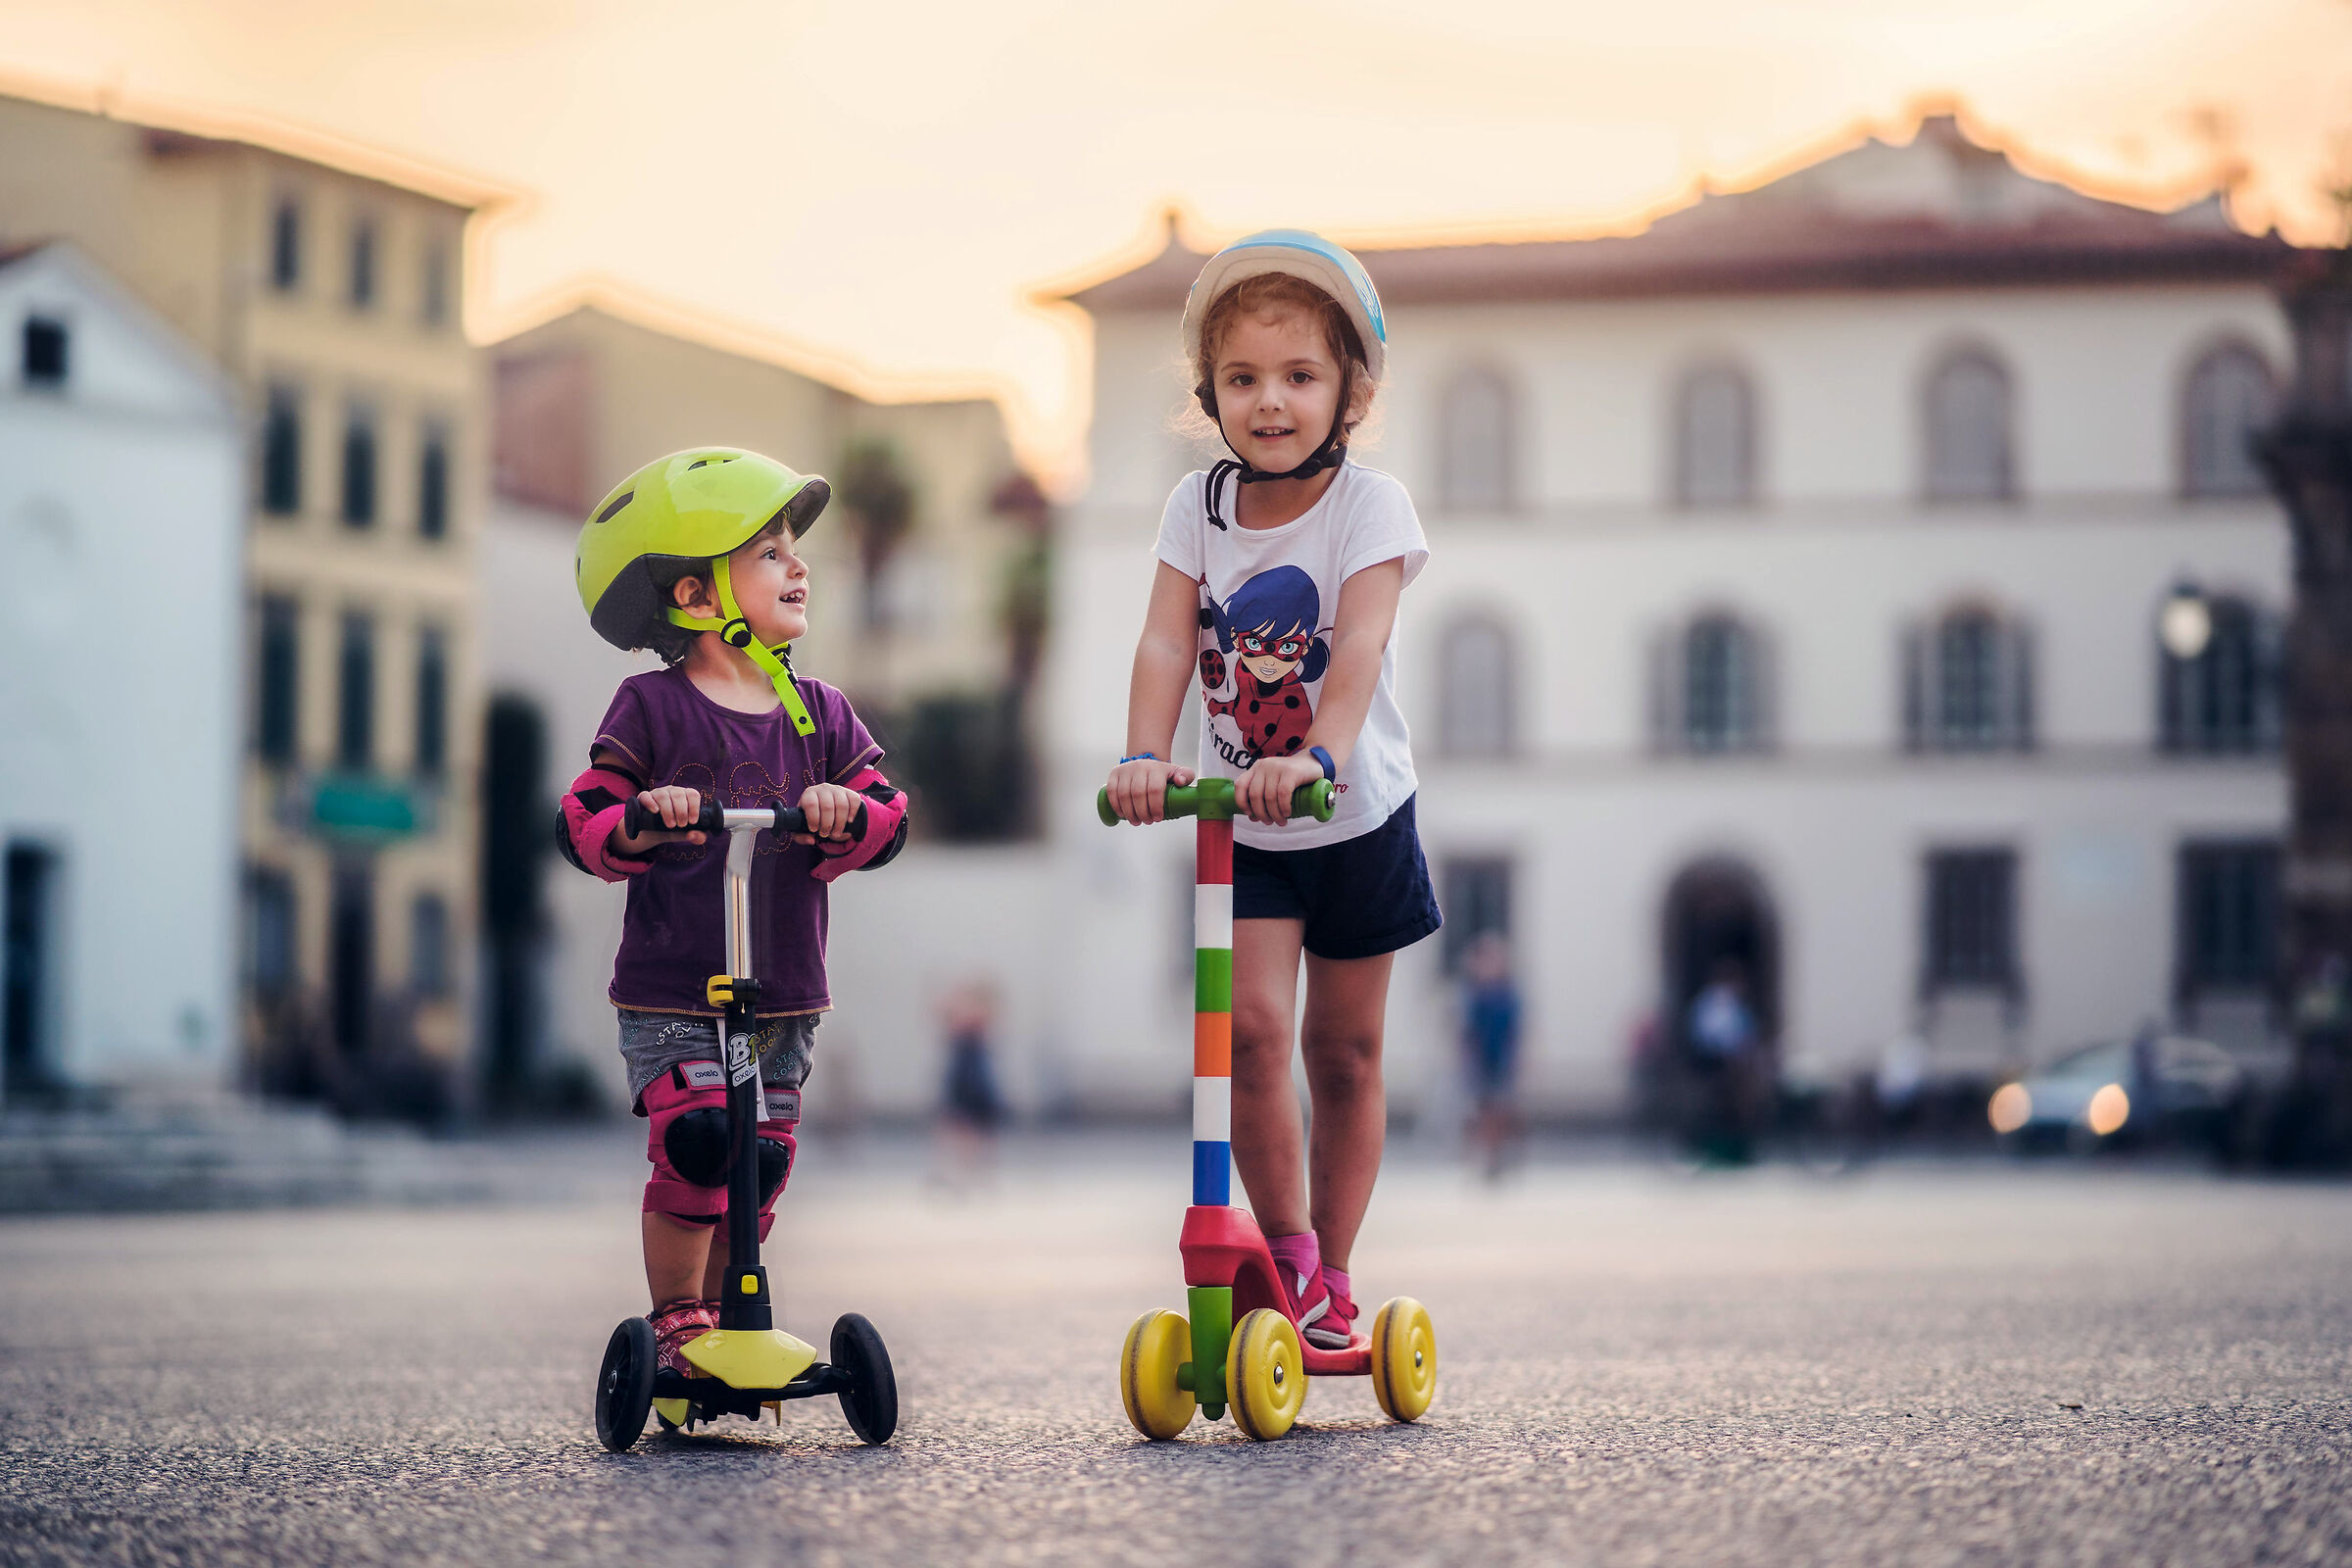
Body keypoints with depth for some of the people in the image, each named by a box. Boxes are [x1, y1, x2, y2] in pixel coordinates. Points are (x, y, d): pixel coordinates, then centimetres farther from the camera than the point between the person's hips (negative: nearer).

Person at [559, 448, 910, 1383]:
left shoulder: (818, 714, 8)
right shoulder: (653, 709, -4)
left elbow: (885, 816, 0)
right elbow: (584, 823, -9)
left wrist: (845, 815, -22)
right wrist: (639, 819, -30)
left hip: (783, 995, 4)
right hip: (670, 996, -4)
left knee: (759, 1164, 4)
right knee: (695, 1144, -16)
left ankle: (722, 1319, 22)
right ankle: (675, 1321, 2)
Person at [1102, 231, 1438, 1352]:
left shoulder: (1369, 505, -14)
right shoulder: (1199, 507, -4)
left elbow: (1360, 645, -29)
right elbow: (1166, 641, -14)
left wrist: (1315, 758, -46)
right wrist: (1145, 758, -32)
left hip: (1355, 813, -1)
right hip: (1236, 824, 2)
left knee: (1343, 1051, 7)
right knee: (1250, 1025, -15)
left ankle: (1330, 1278, 20)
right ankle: (1288, 1253, 0)